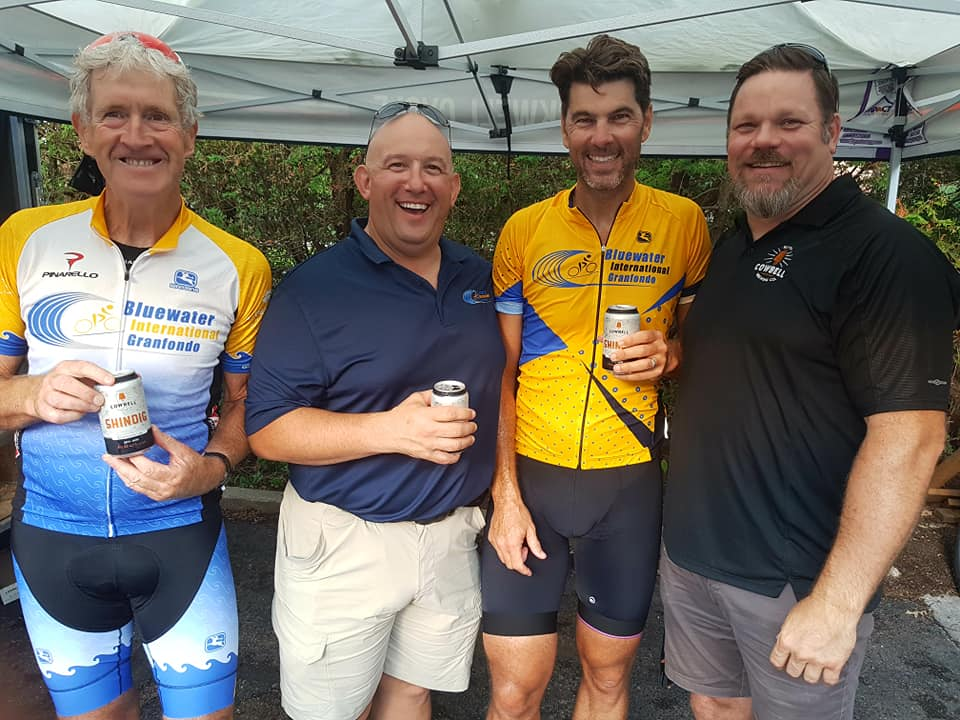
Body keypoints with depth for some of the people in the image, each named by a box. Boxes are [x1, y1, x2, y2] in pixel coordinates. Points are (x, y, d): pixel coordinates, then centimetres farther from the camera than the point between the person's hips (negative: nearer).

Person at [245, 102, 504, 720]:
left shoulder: (481, 278, 5)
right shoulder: (314, 288, -12)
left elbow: (497, 387, 15)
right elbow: (267, 430, -15)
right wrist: (393, 430, -26)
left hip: (452, 535, 4)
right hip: (344, 544, -4)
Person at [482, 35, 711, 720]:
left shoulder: (683, 222, -1)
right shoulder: (524, 230, -2)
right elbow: (500, 371, 1)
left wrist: (672, 352, -13)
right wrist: (505, 490, -5)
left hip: (632, 480, 1)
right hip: (533, 475, 0)